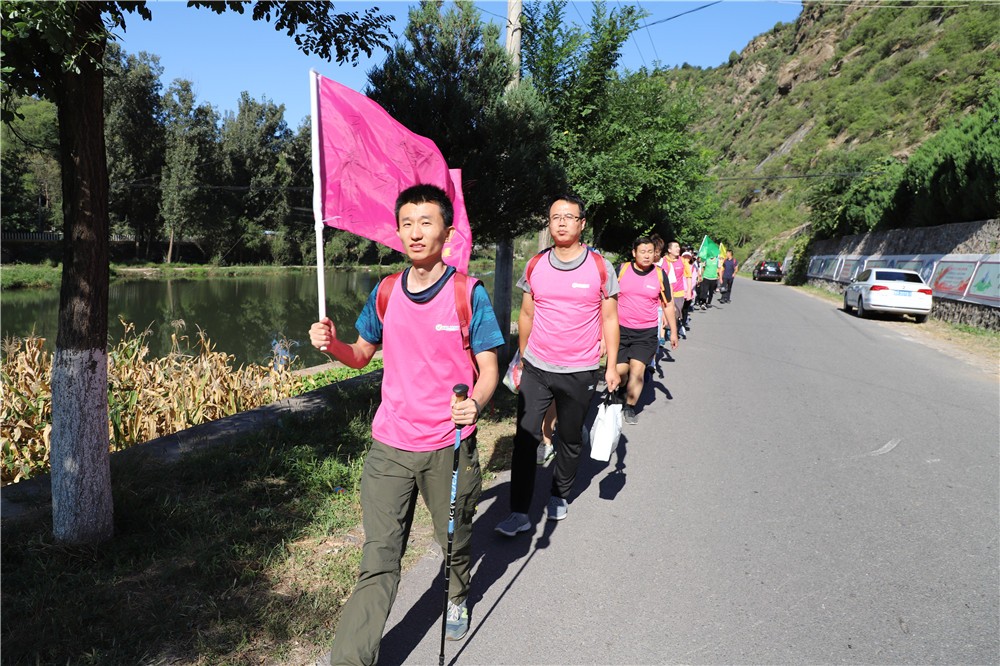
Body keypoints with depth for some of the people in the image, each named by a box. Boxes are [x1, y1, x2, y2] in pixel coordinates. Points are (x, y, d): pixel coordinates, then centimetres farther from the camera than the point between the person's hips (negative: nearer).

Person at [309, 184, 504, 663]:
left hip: (450, 446, -1)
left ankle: (458, 597, 52)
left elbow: (488, 369, -8)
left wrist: (476, 403, -29)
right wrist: (332, 344, -8)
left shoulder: (468, 293, -9)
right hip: (390, 445, 2)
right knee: (378, 559, 2)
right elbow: (362, 355, 14)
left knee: (455, 539, 21)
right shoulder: (386, 292, 2)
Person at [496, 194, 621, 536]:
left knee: (570, 439, 14)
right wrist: (522, 359, 14)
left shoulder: (600, 267, -4)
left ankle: (560, 496, 36)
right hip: (536, 369, 1)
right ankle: (519, 513, 6)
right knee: (525, 438, -3)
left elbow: (609, 319, 1)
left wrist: (612, 366, -3)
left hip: (580, 373, -1)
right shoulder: (535, 266, 2)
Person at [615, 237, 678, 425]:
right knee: (619, 370, -2)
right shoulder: (622, 270, -3)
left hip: (647, 332, 0)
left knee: (637, 369, -7)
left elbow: (668, 304, 10)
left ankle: (629, 408, 12)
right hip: (621, 329, 0)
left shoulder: (660, 274, 0)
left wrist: (673, 332, 11)